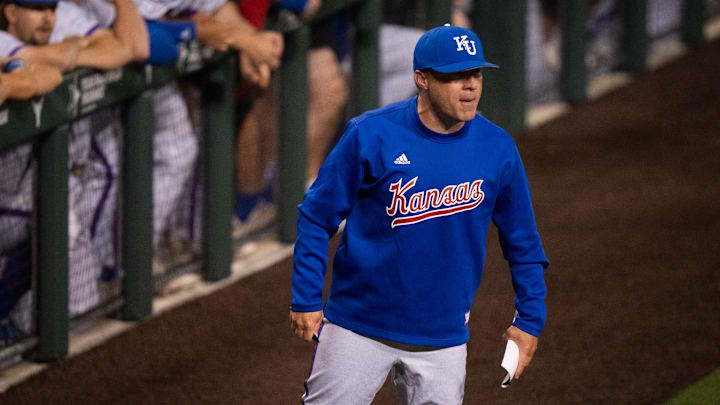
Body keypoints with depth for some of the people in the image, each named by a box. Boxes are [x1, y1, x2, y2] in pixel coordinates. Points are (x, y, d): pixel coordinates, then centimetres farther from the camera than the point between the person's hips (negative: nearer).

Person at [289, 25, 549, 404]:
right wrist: (306, 299, -5)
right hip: (357, 326, -2)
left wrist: (530, 319, 5)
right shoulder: (372, 134, -11)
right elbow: (317, 216, -3)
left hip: (442, 339, 2)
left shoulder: (497, 148, -3)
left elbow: (522, 241, 8)